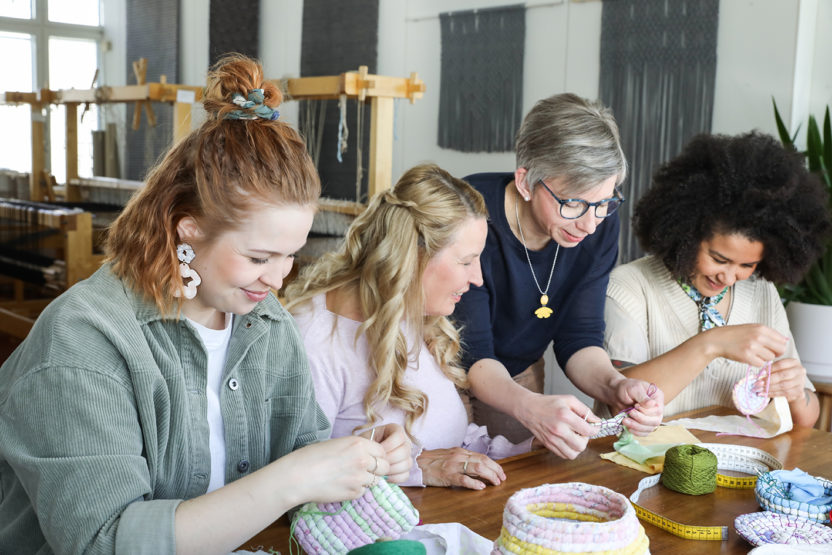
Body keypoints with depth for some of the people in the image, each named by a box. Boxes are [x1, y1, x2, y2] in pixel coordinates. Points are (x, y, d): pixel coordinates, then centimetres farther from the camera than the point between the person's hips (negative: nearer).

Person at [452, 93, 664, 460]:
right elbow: (471, 353, -29)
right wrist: (528, 406, -47)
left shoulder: (600, 225, -15)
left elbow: (579, 338, -11)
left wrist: (614, 385, -32)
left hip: (519, 380, 4)